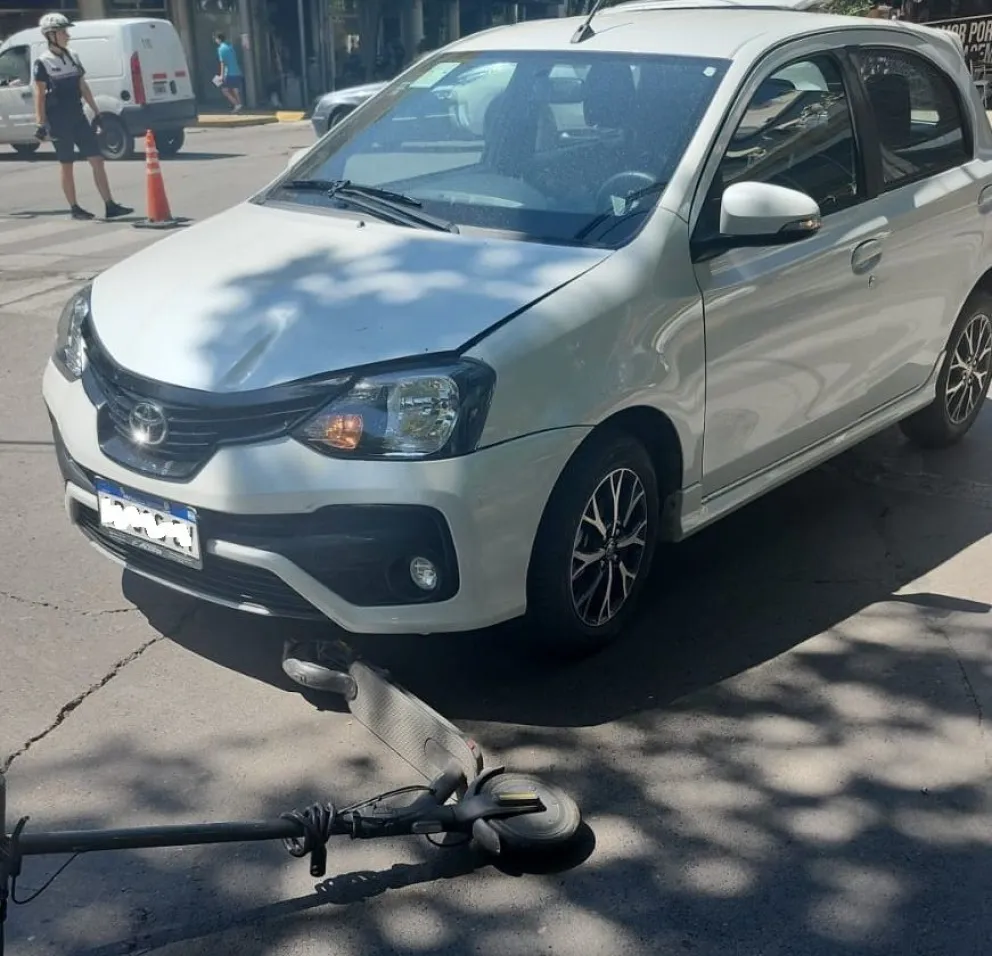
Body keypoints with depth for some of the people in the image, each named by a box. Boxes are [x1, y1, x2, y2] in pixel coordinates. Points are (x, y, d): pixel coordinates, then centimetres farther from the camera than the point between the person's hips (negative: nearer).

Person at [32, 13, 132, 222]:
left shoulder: (72, 58, 12)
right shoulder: (43, 63, -6)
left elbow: (83, 87, 16)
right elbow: (39, 95, -7)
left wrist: (96, 112, 13)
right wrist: (42, 124, -12)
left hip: (78, 118, 6)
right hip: (58, 122, -6)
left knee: (97, 160, 0)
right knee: (67, 165, 2)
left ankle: (110, 206, 0)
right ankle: (74, 208, 10)